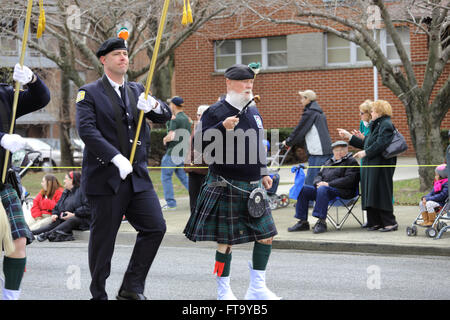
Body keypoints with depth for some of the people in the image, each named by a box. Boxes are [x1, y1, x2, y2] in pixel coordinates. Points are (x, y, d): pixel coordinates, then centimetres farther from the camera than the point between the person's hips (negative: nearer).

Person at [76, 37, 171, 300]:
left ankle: (132, 288, 5)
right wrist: (116, 157, -24)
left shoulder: (137, 91, 16)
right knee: (103, 238, 1)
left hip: (137, 176, 5)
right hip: (105, 177, -5)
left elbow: (166, 116, 10)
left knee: (155, 227, -5)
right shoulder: (89, 93, -1)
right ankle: (99, 294, 16)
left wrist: (154, 106, -15)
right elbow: (87, 130, -14)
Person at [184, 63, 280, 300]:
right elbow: (200, 143, -14)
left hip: (253, 185, 7)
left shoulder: (253, 112, 15)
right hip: (226, 186, -7)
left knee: (266, 235, 4)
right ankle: (223, 290, 13)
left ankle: (257, 287, 15)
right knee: (226, 240, -1)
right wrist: (223, 127, -26)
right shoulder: (216, 112, -7)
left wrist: (263, 173, 23)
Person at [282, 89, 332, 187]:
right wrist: (293, 142, 25)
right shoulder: (320, 112, 20)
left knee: (310, 181, -11)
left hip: (317, 152, -9)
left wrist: (288, 142, 11)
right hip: (327, 151, 9)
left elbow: (299, 130, -3)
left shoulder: (309, 113, -7)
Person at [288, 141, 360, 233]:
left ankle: (321, 222, -40)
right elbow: (319, 175, 25)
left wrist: (329, 184, -17)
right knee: (302, 189, -12)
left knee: (323, 189, -38)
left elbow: (349, 180, -10)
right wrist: (318, 183, -2)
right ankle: (303, 222, -14)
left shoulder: (351, 162, 4)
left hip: (342, 191, -7)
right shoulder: (329, 162, 27)